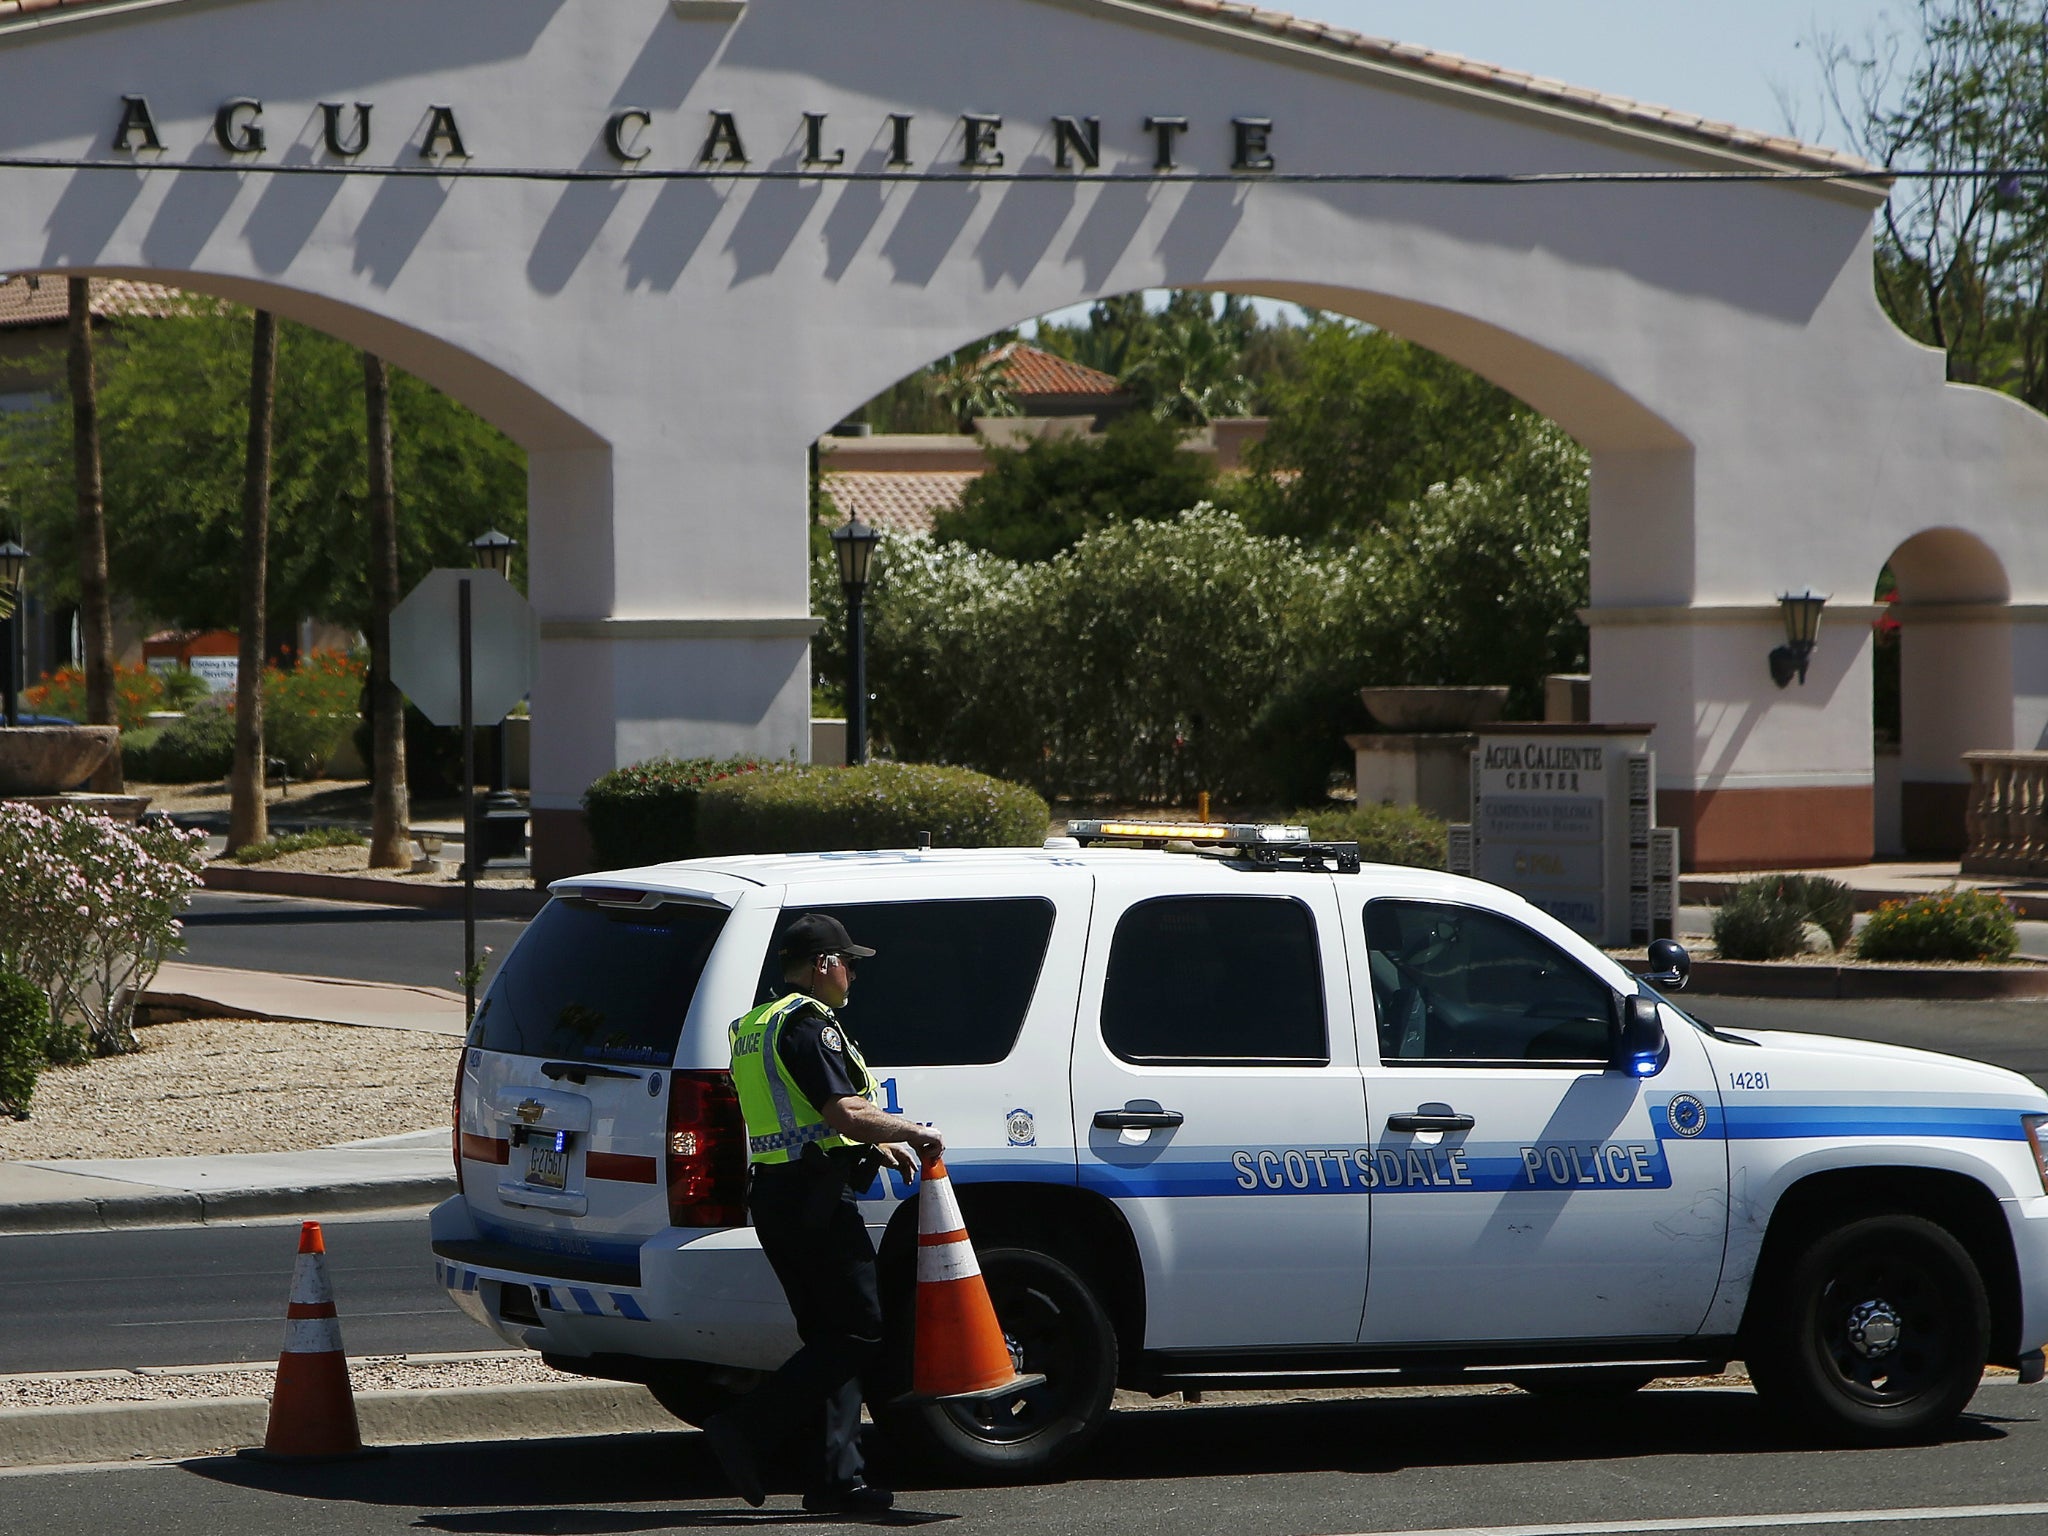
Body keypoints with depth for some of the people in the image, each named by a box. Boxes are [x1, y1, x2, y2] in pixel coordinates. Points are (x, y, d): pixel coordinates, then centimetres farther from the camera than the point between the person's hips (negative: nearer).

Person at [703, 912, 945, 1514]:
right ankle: (747, 1430, -13)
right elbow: (847, 1114, -21)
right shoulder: (809, 1025, -12)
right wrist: (914, 1133, -6)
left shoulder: (754, 1028, 20)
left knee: (832, 1335, 12)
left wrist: (877, 1146, 20)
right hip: (816, 1196, -10)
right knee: (860, 1334, -7)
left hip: (771, 1196, 10)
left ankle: (837, 1478, 7)